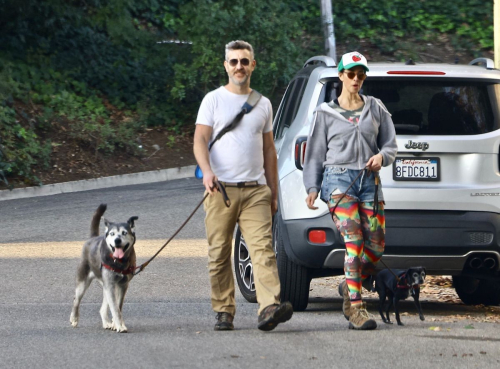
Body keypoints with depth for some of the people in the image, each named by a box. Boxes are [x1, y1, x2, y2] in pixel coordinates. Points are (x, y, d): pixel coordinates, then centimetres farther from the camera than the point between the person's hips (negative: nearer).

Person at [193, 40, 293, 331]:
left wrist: (273, 192, 18)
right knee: (220, 255, 0)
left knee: (263, 249, -14)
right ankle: (224, 312, 8)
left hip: (255, 190, 2)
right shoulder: (214, 100, 7)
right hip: (221, 188, -2)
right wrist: (207, 171, -23)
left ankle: (269, 307, -26)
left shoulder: (263, 104, 17)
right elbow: (200, 141, -3)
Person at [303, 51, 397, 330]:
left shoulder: (376, 108, 15)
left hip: (370, 181, 3)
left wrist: (382, 156, -7)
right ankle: (356, 308, -21)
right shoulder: (326, 113, 10)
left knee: (377, 246, -3)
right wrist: (312, 187, 2)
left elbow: (391, 145, 16)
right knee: (354, 242, -19)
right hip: (339, 179, -3)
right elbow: (315, 153, 12)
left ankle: (350, 287, 25)